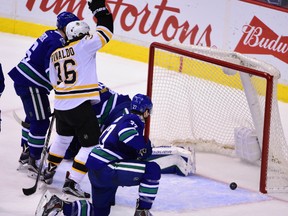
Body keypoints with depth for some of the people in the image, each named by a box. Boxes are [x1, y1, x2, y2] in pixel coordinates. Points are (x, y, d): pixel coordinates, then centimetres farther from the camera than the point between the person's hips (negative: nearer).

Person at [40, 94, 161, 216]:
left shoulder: (123, 119, 22)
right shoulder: (134, 120, -8)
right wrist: (144, 148, -16)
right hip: (105, 169, -10)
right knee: (153, 170, -14)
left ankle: (60, 205, 15)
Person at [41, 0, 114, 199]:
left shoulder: (55, 54, 11)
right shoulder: (84, 46, -8)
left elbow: (54, 82, 16)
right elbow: (106, 32, -6)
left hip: (60, 106, 7)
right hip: (80, 106, -7)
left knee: (63, 137, 31)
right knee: (91, 144, 0)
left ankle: (49, 171, 42)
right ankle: (72, 182, -7)